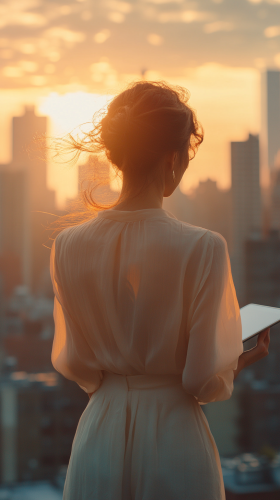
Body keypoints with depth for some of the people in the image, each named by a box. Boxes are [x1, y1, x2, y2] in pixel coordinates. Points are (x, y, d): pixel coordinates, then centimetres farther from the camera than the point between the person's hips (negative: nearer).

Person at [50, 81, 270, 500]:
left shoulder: (68, 246, -6)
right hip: (174, 439, -3)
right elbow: (207, 381, -14)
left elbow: (73, 364, 2)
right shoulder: (202, 248, -18)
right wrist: (245, 359, 7)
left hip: (100, 432, 3)